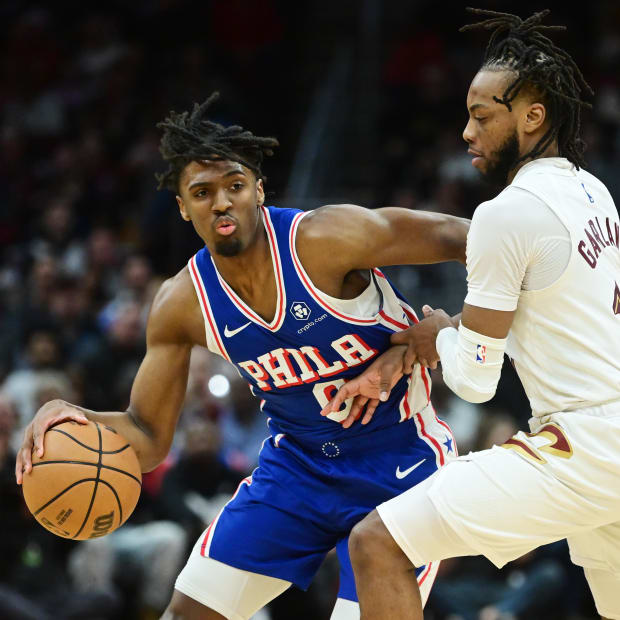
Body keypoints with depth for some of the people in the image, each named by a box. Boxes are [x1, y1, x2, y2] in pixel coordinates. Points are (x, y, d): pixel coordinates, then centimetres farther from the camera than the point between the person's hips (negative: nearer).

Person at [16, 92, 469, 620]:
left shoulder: (328, 239, -25)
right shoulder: (182, 305, -9)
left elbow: (458, 236, -19)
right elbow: (148, 439, -3)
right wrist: (74, 417, -23)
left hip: (399, 464, -5)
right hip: (296, 460, 5)